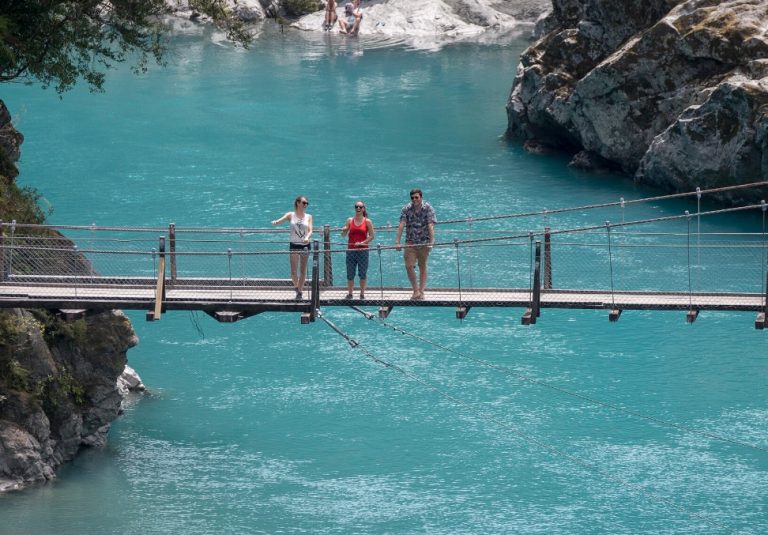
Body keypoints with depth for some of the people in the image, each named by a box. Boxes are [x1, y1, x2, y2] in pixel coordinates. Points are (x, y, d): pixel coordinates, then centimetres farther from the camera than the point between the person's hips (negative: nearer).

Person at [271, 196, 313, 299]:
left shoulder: (308, 217, 4)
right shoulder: (291, 215, 2)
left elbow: (310, 230, -5)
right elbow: (280, 220, -12)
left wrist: (307, 237, -27)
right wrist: (275, 222, -36)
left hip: (305, 245, 1)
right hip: (294, 244, -1)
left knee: (303, 270, 6)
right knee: (293, 271, -5)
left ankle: (300, 291, 16)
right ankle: (297, 287, 18)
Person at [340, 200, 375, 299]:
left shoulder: (367, 222, 1)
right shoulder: (350, 220, 7)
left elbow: (372, 236, -1)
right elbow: (343, 235, 9)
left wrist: (363, 243, -13)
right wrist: (344, 231, -14)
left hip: (362, 250, -2)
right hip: (351, 250, 2)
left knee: (363, 274, 1)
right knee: (350, 274, 3)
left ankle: (362, 294, 8)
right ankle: (349, 294, 10)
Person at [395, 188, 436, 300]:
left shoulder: (428, 208, -8)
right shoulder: (406, 209, -4)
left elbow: (430, 226, -16)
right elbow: (401, 225, -11)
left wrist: (431, 241, -27)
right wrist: (397, 242, -20)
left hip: (424, 242, -1)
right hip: (410, 242, 1)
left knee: (422, 266, 7)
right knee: (409, 266, -9)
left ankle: (421, 291, 12)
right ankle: (416, 291, 1)